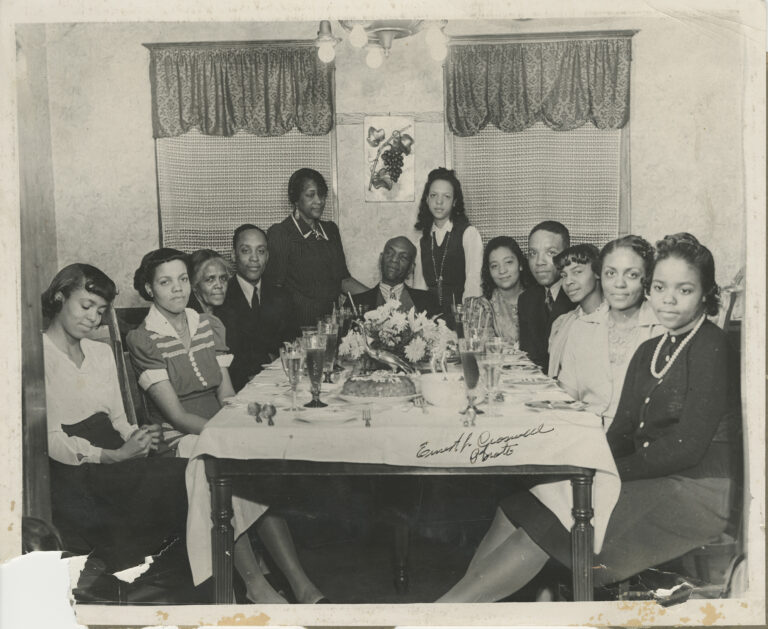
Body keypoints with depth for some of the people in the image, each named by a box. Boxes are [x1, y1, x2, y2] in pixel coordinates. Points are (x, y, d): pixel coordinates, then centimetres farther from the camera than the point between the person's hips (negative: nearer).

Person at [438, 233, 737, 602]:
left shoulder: (711, 346, -10)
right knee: (521, 504, -10)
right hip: (653, 480, 7)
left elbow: (689, 444, -16)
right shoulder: (649, 351, 14)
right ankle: (459, 601, -13)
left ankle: (451, 605, -11)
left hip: (697, 492, -7)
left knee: (550, 524, -19)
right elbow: (622, 432, 8)